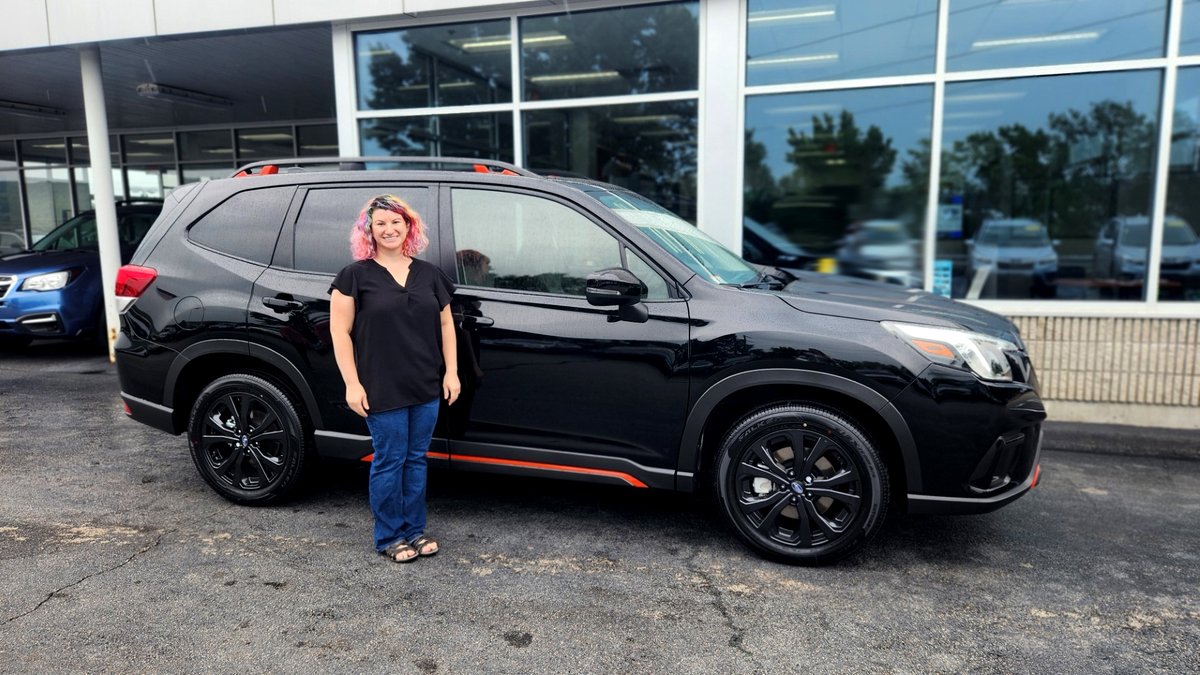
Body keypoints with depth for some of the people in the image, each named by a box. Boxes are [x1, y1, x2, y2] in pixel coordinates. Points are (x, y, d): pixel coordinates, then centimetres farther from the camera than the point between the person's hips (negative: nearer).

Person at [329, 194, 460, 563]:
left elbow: (445, 324, 14)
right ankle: (389, 537, 18)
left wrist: (451, 372, 6)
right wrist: (352, 383, -10)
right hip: (382, 390, -4)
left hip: (427, 387, 4)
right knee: (390, 460, 3)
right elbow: (339, 331, -4)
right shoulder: (355, 275, -2)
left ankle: (414, 530, 25)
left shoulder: (428, 273, 11)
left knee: (416, 459, 12)